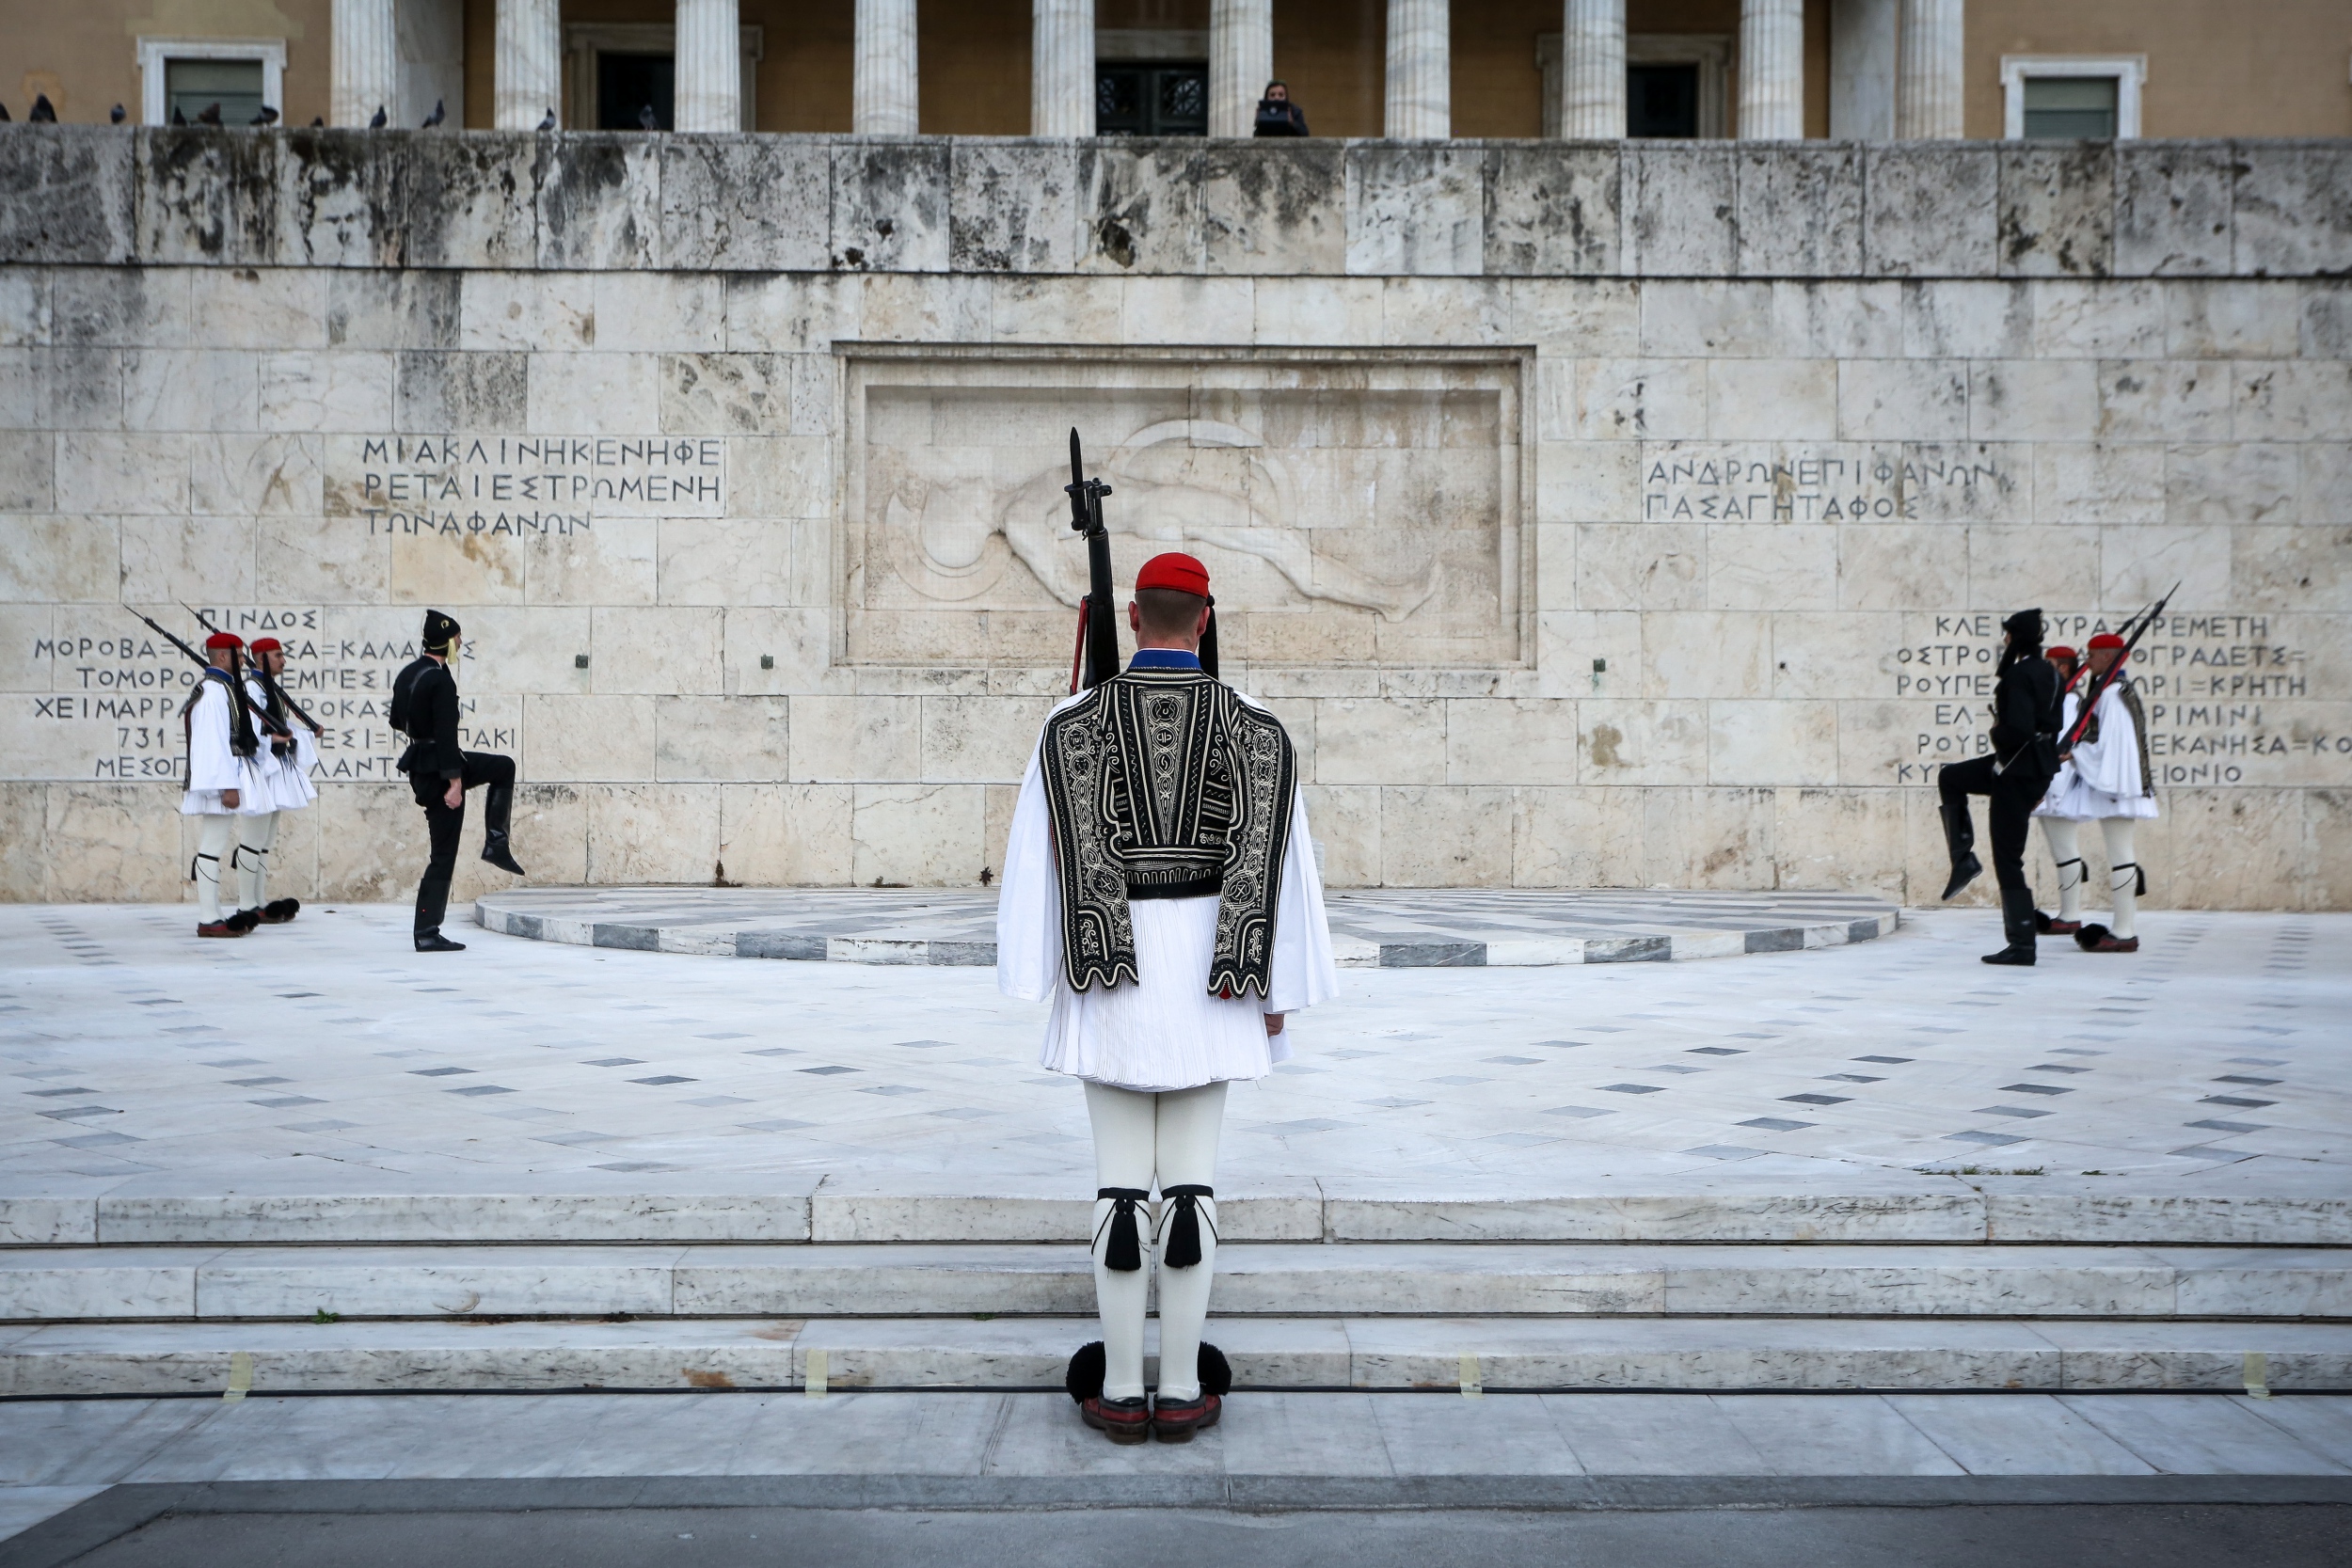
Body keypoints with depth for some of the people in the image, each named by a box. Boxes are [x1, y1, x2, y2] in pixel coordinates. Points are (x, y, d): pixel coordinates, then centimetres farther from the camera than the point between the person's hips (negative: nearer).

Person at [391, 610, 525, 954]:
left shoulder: (406, 674, 5)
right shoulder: (441, 681, -21)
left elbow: (397, 721, 18)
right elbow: (446, 734, -25)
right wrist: (454, 781, -23)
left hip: (420, 761, 9)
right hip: (437, 770, -9)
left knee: (504, 767, 25)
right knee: (443, 855, -2)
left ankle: (495, 844, 20)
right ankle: (427, 934, 3)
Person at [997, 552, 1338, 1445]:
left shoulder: (1073, 725, -3)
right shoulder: (1253, 729, -1)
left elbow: (1049, 854, -7)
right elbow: (1273, 858, -4)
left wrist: (1042, 973, -2)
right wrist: (1277, 987, 2)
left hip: (1111, 973, 0)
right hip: (1207, 967, 1)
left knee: (1120, 1175, 4)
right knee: (1192, 1173, 5)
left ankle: (1120, 1391, 10)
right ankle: (1183, 1390, 10)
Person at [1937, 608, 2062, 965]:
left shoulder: (2018, 675, -20)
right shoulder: (2048, 671, 9)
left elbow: (2017, 728, -29)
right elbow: (2054, 724, 15)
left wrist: (1997, 736, -7)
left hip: (2018, 770, -10)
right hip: (2040, 765, 10)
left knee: (2008, 859, -3)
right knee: (1950, 777, 25)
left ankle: (2022, 946, 2)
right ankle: (1964, 859, 19)